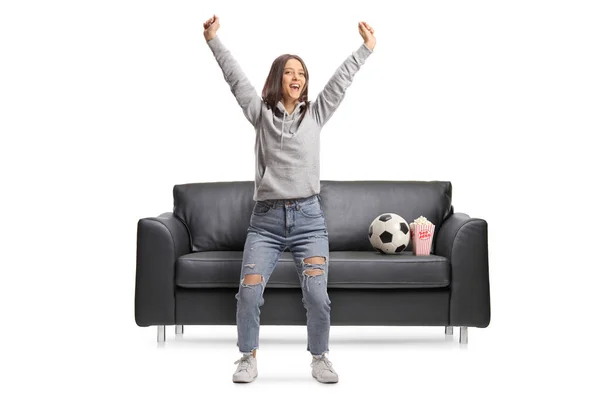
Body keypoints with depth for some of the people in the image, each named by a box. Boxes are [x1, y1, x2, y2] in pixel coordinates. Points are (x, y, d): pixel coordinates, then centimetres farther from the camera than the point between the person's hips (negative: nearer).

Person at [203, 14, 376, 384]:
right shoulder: (261, 113, 9)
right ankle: (249, 358, 9)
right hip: (266, 219, 0)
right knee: (249, 292, -11)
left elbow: (341, 81, 11)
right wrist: (214, 40, 3)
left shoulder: (316, 114, 11)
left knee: (317, 294, -10)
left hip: (308, 217, 0)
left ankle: (320, 358, 11)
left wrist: (367, 48, 10)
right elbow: (236, 77, 6)